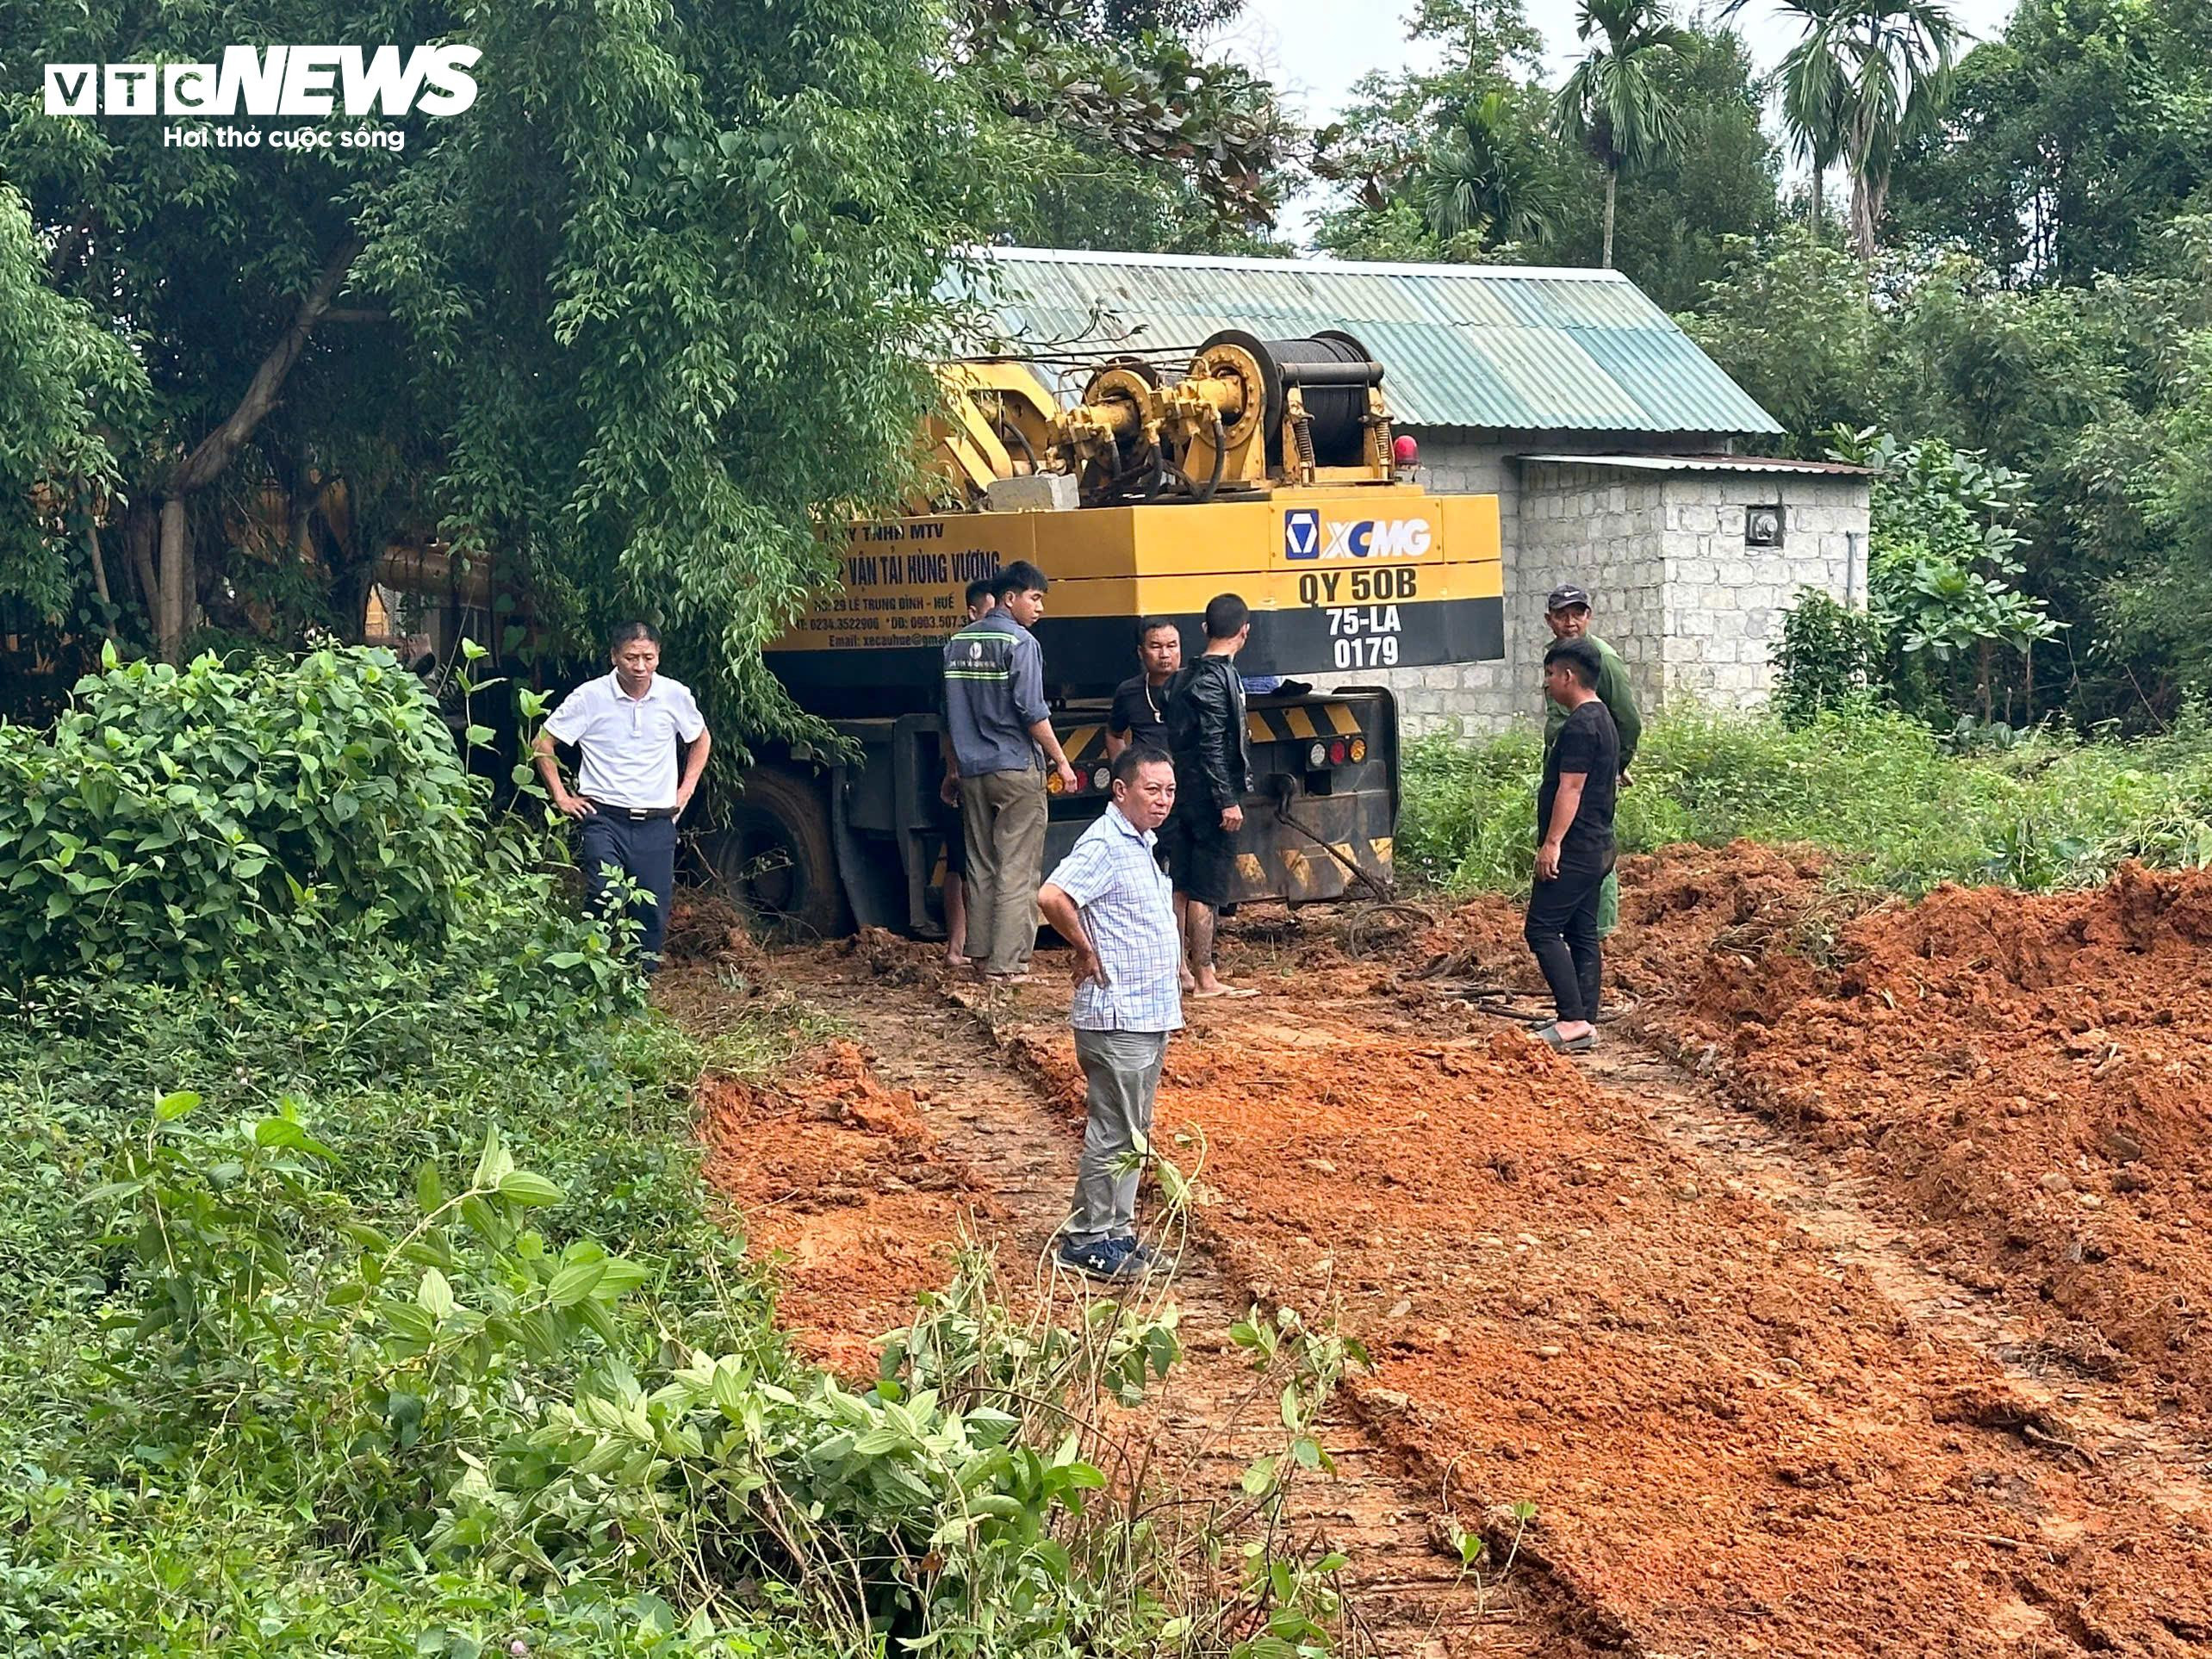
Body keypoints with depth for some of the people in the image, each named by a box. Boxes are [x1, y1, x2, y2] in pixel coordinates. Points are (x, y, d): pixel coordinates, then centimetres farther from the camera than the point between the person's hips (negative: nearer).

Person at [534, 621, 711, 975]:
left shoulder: (676, 696, 2)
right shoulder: (590, 697, -6)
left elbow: (701, 740, 22)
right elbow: (542, 743, 4)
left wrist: (687, 788, 13)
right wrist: (560, 796, 2)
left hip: (657, 823, 3)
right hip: (604, 820, -3)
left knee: (653, 913, 3)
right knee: (604, 904, -17)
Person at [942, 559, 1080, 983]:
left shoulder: (958, 642, 10)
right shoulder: (1020, 642, -12)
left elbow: (949, 713, 15)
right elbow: (1033, 713, -16)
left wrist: (956, 766, 23)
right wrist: (1061, 762, -8)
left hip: (972, 770, 7)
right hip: (1016, 770, -7)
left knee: (980, 866, 14)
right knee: (1017, 869, -4)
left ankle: (980, 955, 19)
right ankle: (1007, 964, -6)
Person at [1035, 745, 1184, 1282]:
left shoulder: (1139, 843, 14)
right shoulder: (1104, 845, -17)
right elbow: (1052, 898, -31)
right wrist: (1087, 951, -18)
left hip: (1150, 1015, 10)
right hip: (1117, 1017, -10)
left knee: (1133, 1135, 15)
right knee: (1113, 1134, -4)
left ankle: (1116, 1232, 24)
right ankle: (1087, 1241, 5)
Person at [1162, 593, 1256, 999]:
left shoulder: (1186, 677, 12)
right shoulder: (1219, 678, -15)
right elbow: (1214, 747, -20)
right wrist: (1228, 801, -19)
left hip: (1184, 794, 9)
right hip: (1210, 796, -9)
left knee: (1182, 884, 11)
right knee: (1207, 889, -5)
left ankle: (1178, 969, 17)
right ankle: (1204, 978, -2)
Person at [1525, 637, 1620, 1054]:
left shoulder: (1580, 726, -15)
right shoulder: (1602, 720, 18)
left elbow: (1571, 789, -21)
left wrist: (1552, 843, -22)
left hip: (1573, 849, -11)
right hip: (1596, 848, 11)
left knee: (1543, 930, -10)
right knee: (1582, 935, 10)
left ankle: (1573, 1021, -15)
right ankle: (1586, 1024, 11)